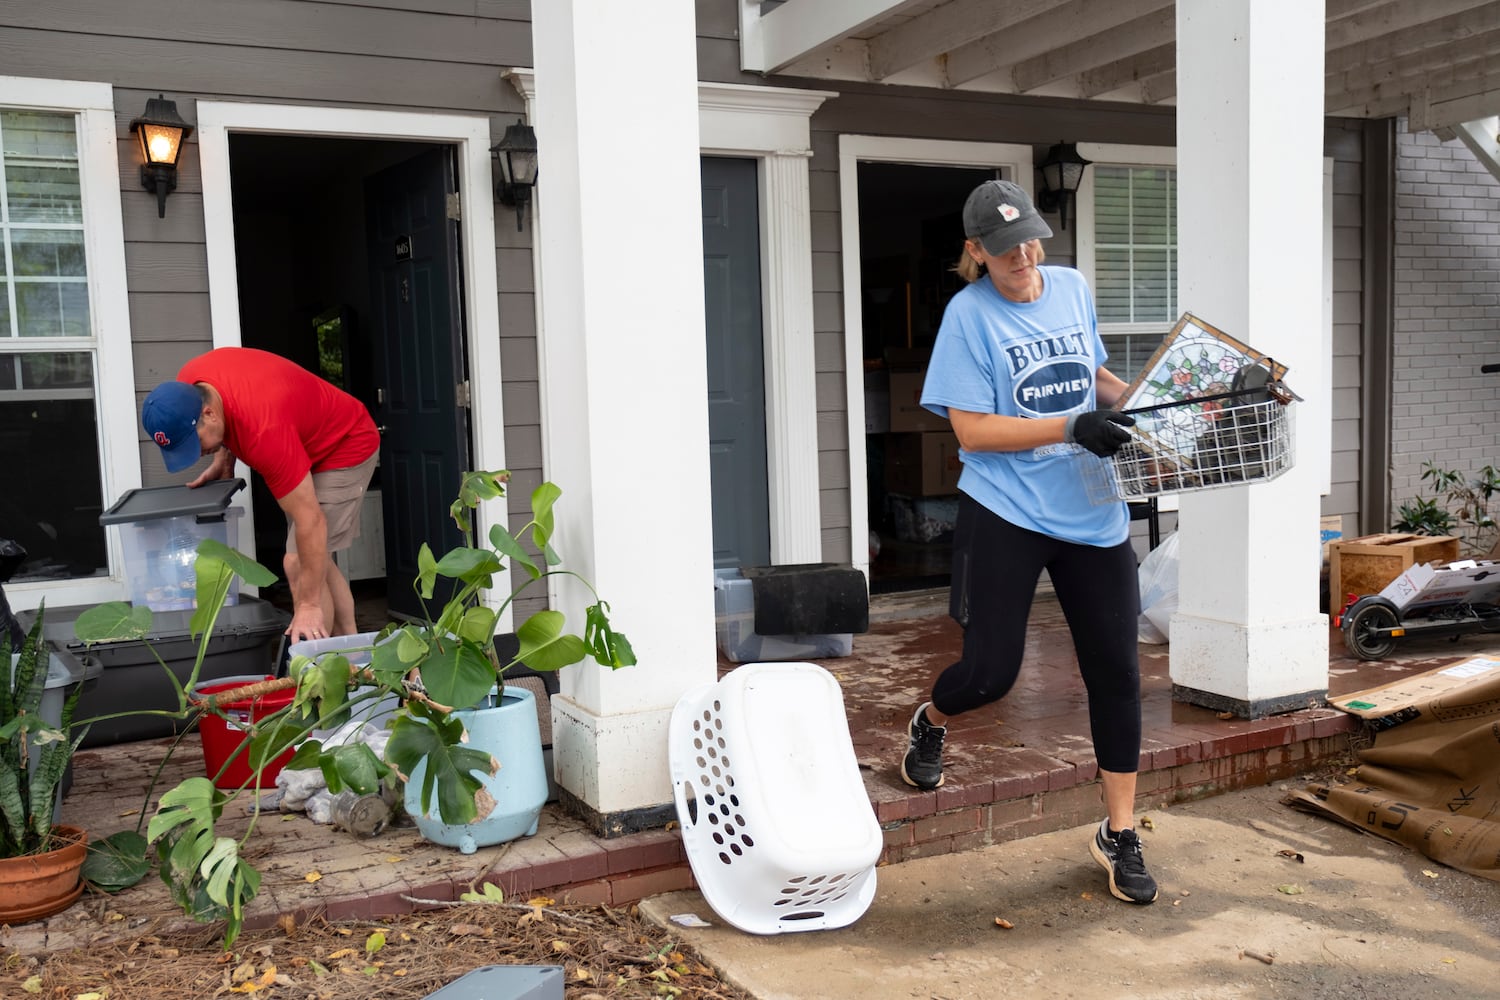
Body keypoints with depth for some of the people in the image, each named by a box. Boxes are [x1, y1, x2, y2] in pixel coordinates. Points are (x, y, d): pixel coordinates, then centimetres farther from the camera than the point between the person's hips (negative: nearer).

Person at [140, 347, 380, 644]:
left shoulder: (265, 430, -40)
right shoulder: (187, 387, -17)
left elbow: (310, 520, -36)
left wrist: (309, 606, -33)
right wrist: (224, 458, -7)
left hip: (344, 447, -9)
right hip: (305, 442, 9)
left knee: (298, 563, -15)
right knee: (318, 561, 12)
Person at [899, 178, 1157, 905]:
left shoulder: (1073, 288, 8)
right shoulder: (969, 315, -8)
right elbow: (973, 430, -13)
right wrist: (1072, 426, -20)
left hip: (1093, 513, 5)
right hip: (1005, 513, -4)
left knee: (1116, 671, 3)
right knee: (991, 670, -2)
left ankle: (1119, 835, 18)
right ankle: (928, 724, 35)